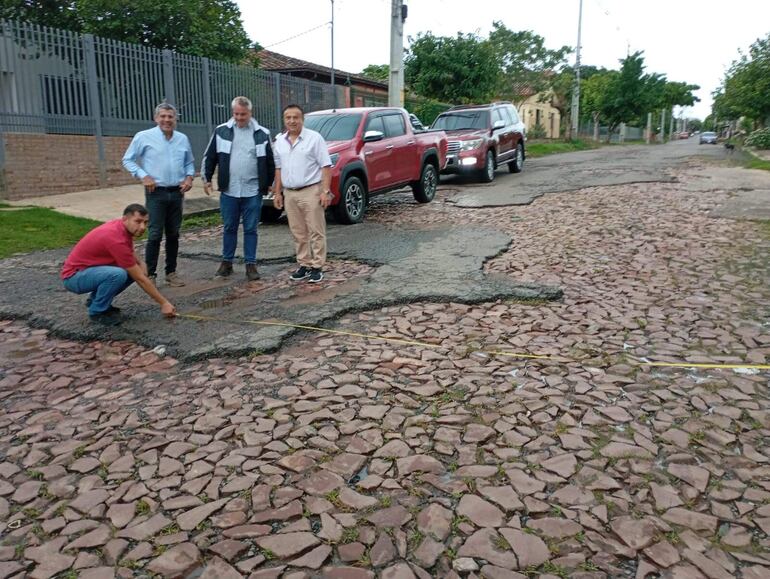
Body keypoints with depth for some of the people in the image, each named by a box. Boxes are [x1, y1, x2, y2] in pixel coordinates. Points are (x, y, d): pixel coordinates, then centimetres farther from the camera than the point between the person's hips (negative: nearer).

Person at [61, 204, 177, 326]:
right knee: (118, 274, -34)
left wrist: (140, 263, -1)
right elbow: (140, 278, -25)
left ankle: (96, 298, 14)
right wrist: (163, 303, -19)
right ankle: (97, 311, -9)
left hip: (90, 269, 9)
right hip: (74, 275, -9)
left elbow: (129, 254, 21)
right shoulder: (116, 238, -29)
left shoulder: (122, 227, -2)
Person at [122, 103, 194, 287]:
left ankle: (171, 272, 17)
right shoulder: (144, 137, -4)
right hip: (156, 192, -4)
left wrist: (189, 177, 1)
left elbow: (189, 163, 19)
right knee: (155, 234, -7)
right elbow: (128, 160, 2)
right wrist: (143, 176, -11)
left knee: (173, 234, 8)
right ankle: (149, 274, 0)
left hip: (177, 192, 4)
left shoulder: (183, 139, 8)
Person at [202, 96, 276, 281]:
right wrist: (207, 179, 6)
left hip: (253, 191, -1)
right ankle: (227, 262, 22)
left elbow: (270, 161, 8)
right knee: (229, 228, 10)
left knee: (251, 229, 4)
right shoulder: (222, 131, 4)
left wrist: (268, 183, 8)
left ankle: (251, 264, 12)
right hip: (229, 191, 1)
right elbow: (210, 157, 9)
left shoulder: (262, 134, 2)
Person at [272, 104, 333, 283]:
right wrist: (277, 192, 12)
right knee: (298, 233, 10)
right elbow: (278, 168, 17)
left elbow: (325, 166, -8)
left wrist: (326, 191, -15)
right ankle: (304, 265, 20)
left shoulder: (314, 138, -5)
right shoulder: (280, 141, 12)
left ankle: (317, 267, 5)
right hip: (289, 194, 6)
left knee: (316, 232, -1)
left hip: (311, 191, -5)